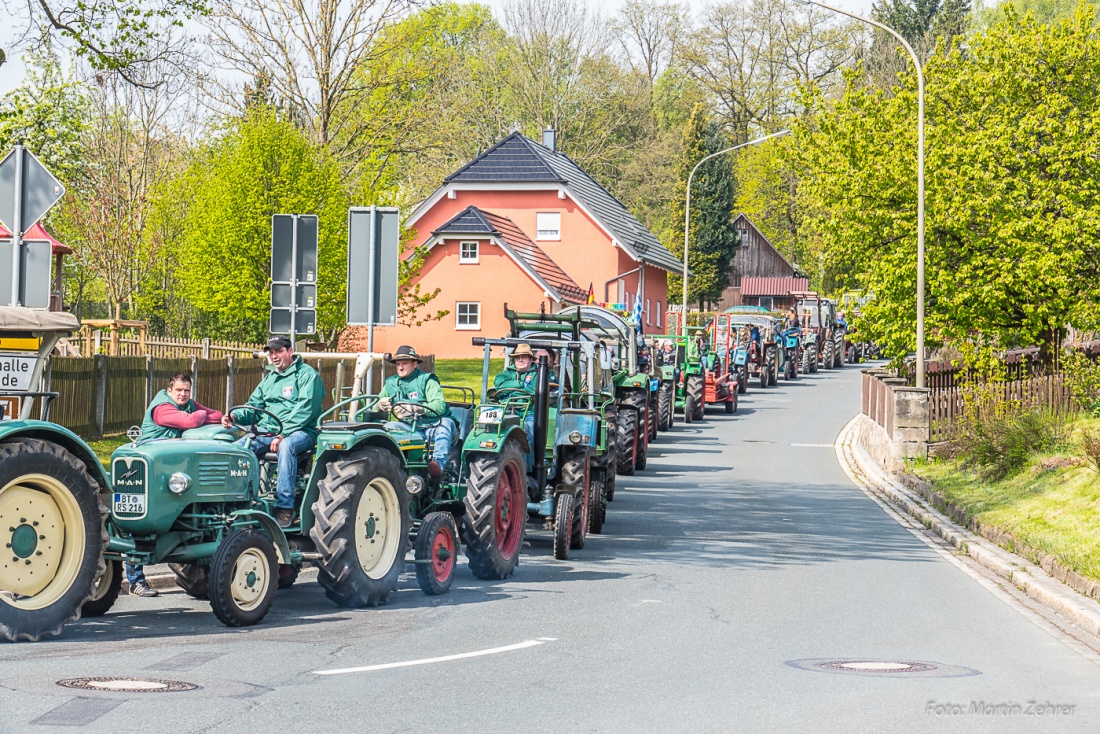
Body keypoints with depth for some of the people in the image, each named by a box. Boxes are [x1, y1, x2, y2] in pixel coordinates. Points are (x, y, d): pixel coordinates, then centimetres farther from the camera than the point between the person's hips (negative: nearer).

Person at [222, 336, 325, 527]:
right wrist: (235, 417, -3)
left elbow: (305, 409, -14)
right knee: (237, 448, -18)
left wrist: (282, 434, -23)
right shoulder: (269, 378, 22)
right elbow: (254, 407, 21)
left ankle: (285, 506, -38)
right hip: (267, 431, 7)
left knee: (286, 446, -40)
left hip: (300, 431, -6)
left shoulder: (307, 375, -2)